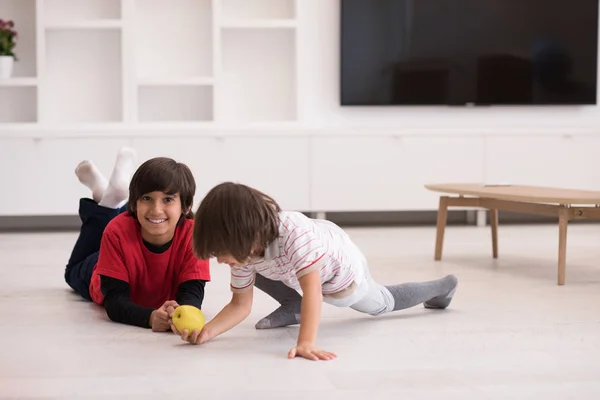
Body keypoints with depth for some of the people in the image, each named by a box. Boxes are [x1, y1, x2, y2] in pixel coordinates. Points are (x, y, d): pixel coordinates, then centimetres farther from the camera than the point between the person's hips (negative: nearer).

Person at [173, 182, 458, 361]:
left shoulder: (294, 232, -51)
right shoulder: (245, 249, -31)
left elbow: (312, 288, -58)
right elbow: (240, 305, -23)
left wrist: (306, 343, -68)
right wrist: (209, 331, -42)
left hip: (342, 269, -5)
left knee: (381, 304, 21)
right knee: (249, 266, -6)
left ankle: (439, 287, 49)